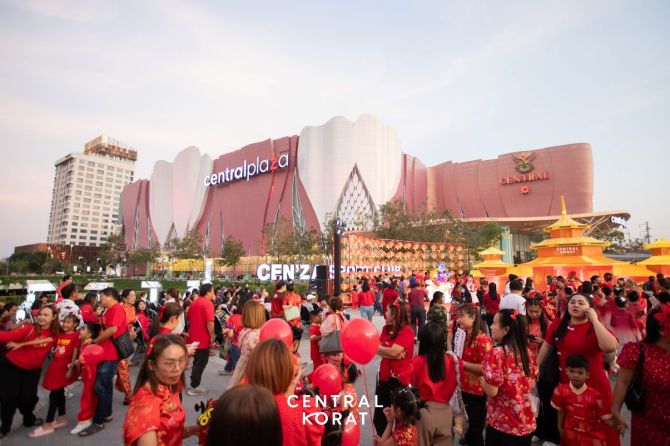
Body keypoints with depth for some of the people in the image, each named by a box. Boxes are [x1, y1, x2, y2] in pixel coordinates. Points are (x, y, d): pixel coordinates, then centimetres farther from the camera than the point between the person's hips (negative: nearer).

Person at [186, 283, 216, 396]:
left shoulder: (194, 302, 9)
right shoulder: (208, 303, -18)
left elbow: (188, 317, 19)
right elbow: (210, 322, -26)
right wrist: (212, 336, -16)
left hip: (193, 337, 9)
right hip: (203, 338, -9)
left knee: (197, 361, 20)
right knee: (201, 363, 3)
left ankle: (193, 384, 29)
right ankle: (194, 387, 10)